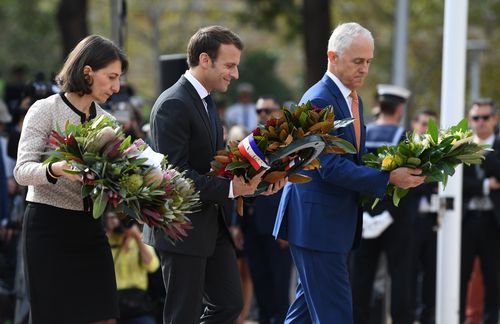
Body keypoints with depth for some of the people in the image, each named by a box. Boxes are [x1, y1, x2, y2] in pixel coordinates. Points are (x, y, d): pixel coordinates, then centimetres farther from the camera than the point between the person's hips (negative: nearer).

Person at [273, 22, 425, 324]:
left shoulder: (353, 100, 14)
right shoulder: (319, 101, -17)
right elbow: (331, 167, -23)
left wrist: (400, 168, 4)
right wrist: (389, 178, -25)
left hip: (338, 223, 10)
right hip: (316, 223, -10)